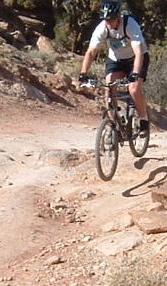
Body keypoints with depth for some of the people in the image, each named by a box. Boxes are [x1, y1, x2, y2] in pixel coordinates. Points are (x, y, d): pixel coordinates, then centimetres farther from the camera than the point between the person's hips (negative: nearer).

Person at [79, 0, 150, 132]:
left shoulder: (131, 25, -31)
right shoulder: (101, 28, -22)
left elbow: (139, 53, -39)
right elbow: (91, 52, -24)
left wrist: (135, 74, -52)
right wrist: (83, 74, -37)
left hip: (136, 59, -3)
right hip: (115, 59, 4)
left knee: (135, 90, -23)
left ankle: (144, 120, -1)